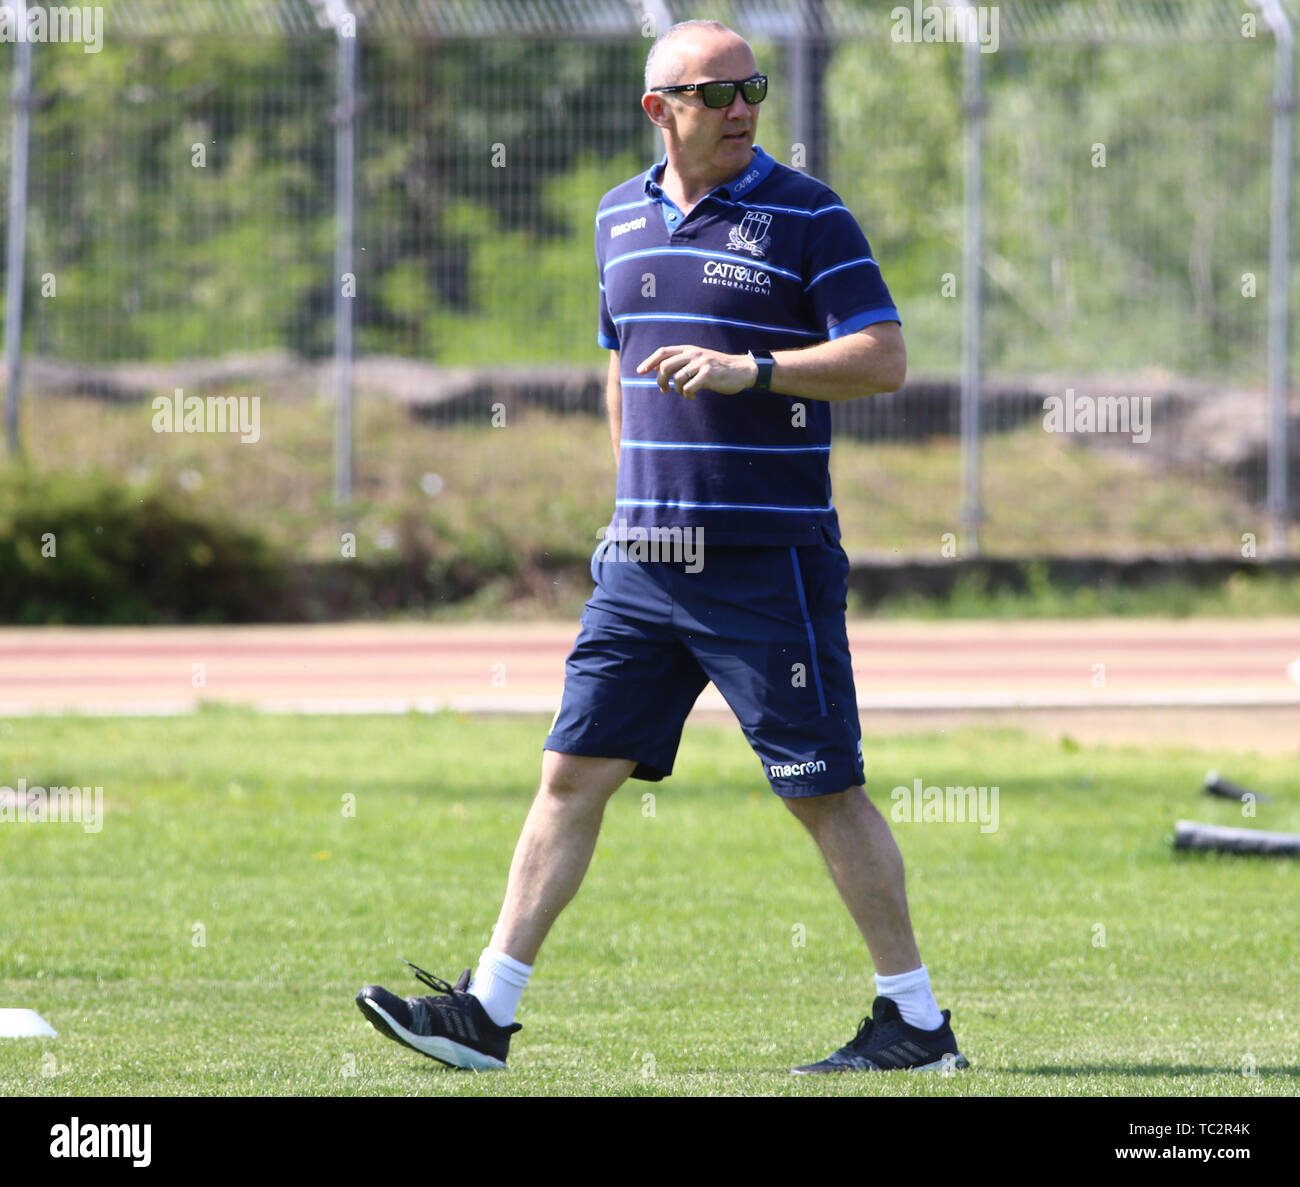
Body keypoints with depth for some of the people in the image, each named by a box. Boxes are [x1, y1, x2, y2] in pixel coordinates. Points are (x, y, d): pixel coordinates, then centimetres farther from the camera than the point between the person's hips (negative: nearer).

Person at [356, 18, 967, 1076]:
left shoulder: (806, 216, -5)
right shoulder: (623, 218, 12)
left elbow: (885, 359, -11)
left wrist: (751, 369, -21)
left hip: (770, 563, -5)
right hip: (643, 567, 5)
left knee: (825, 792, -3)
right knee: (574, 772, 2)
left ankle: (917, 1021, 7)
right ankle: (486, 1014, 4)